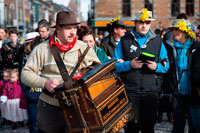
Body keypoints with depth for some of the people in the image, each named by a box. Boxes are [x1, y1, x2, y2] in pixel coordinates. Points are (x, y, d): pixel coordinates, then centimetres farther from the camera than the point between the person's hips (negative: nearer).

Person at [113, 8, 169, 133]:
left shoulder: (157, 41, 11)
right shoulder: (124, 41, 6)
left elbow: (166, 66, 10)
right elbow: (115, 65, 4)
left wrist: (156, 67, -12)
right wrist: (129, 65, -14)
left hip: (151, 90, 1)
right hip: (130, 90, -1)